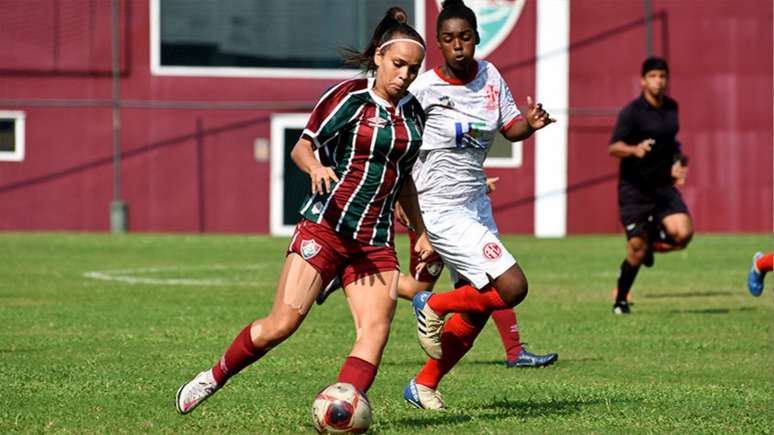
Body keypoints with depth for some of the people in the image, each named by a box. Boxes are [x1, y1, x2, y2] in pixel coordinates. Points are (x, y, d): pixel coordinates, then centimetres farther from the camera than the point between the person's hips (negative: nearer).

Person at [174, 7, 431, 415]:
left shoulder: (413, 113, 13)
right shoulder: (349, 97, -6)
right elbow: (301, 147, -6)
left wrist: (421, 233, 26)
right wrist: (316, 167, -28)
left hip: (376, 241, 5)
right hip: (324, 227, -5)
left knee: (376, 329, -16)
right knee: (281, 324, -9)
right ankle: (213, 378, 13)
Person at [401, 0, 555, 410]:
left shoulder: (489, 75, 3)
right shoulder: (423, 89, -15)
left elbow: (510, 126, 13)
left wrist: (530, 123, -11)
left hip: (476, 204, 8)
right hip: (441, 211, -8)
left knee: (476, 311, 11)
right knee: (512, 288, -16)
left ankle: (423, 385, 24)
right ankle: (432, 307, 5)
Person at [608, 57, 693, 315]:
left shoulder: (671, 108, 9)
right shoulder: (632, 112, -11)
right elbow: (613, 148, -20)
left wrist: (677, 162, 10)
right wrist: (634, 149, -40)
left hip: (663, 187, 5)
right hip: (634, 188, -5)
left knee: (683, 234, -18)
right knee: (637, 249, -6)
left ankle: (652, 243, 15)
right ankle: (620, 301, 16)